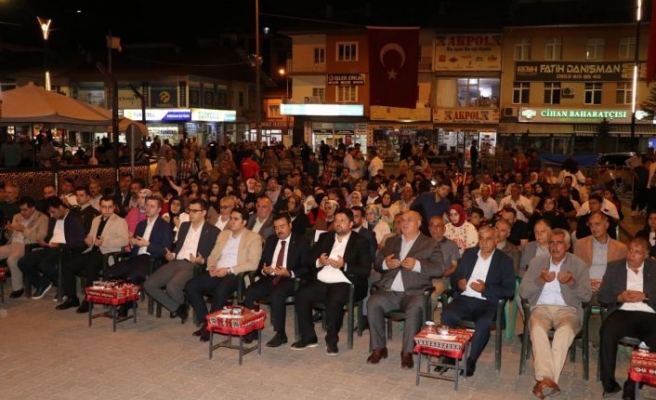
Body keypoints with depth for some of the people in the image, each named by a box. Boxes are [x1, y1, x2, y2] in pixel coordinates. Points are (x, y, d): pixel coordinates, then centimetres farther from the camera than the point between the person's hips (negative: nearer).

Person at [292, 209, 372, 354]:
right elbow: (310, 258, 15)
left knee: (334, 301, -34)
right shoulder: (325, 237, 19)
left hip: (343, 284, -4)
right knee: (301, 294, -23)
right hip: (321, 282, 4)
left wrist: (344, 265, -15)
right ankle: (308, 337, -9)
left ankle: (332, 340, -12)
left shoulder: (360, 242, 6)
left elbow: (365, 270, -3)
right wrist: (319, 261, -8)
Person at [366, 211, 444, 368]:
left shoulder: (430, 244, 11)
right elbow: (376, 263, 20)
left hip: (414, 292, -3)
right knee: (372, 303, -26)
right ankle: (379, 348, -14)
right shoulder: (391, 241, 24)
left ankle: (407, 352, -20)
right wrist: (385, 263, -4)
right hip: (389, 291, 3)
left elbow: (439, 269, -1)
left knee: (415, 308, -34)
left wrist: (417, 265, -16)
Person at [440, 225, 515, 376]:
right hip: (464, 299, 3)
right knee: (447, 314, -28)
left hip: (486, 303, -3)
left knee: (484, 322, -35)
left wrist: (485, 289, -15)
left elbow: (509, 291, -2)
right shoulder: (468, 253, 17)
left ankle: (472, 360, -17)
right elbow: (454, 277, 18)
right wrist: (458, 283, -7)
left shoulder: (504, 261, 6)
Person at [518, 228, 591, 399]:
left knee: (566, 330, -36)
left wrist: (571, 282, -16)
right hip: (541, 308, 1)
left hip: (567, 309, -1)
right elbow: (523, 292, 7)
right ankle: (546, 378, -43)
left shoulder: (579, 265, 9)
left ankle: (545, 381, -38)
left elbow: (587, 296, 3)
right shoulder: (536, 262, 12)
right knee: (537, 328, -34)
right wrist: (541, 280, -11)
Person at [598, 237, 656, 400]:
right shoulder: (614, 267, 16)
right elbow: (602, 296, 11)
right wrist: (619, 297, -7)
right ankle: (608, 383, -21)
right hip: (623, 312, 1)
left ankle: (633, 383, -21)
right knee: (607, 332, -33)